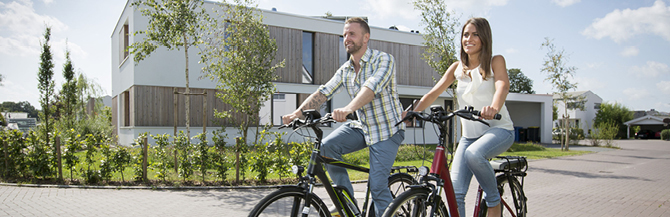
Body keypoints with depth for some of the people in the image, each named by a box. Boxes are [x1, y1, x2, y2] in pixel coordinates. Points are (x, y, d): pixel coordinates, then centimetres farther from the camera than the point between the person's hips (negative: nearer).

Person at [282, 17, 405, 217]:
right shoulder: (344, 70, 5)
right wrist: (297, 113, -19)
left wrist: (348, 109, -51)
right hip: (362, 126, 6)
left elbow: (371, 88, -33)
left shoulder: (383, 60, -15)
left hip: (387, 130, -6)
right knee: (326, 146, -16)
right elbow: (322, 93, -4)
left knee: (377, 186, -12)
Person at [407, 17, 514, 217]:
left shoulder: (495, 62, -3)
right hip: (469, 135, 4)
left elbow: (502, 86, -23)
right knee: (455, 191, -10)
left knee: (474, 154, -36)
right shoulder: (457, 68, 8)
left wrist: (494, 107, -46)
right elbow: (433, 93, 0)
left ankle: (493, 200, -10)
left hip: (499, 129, -4)